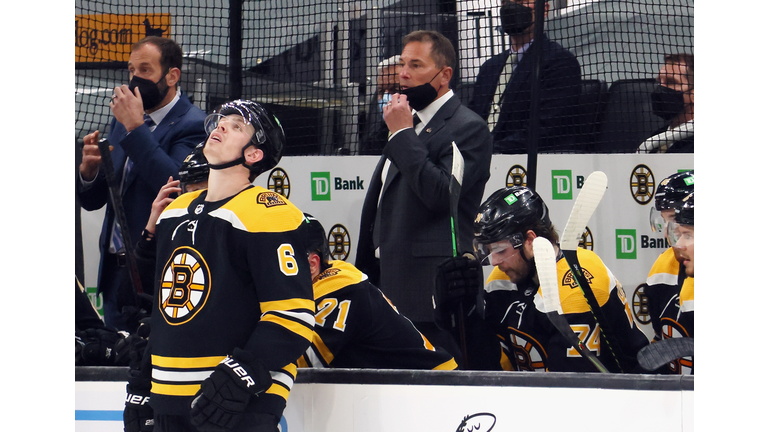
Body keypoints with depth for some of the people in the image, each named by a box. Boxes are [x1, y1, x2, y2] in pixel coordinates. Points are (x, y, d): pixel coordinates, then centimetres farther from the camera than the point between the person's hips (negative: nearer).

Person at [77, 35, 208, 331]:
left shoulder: (193, 125, -8)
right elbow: (92, 201, 17)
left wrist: (135, 128, -22)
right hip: (115, 271, 7)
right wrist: (89, 169, -6)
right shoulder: (121, 122, 15)